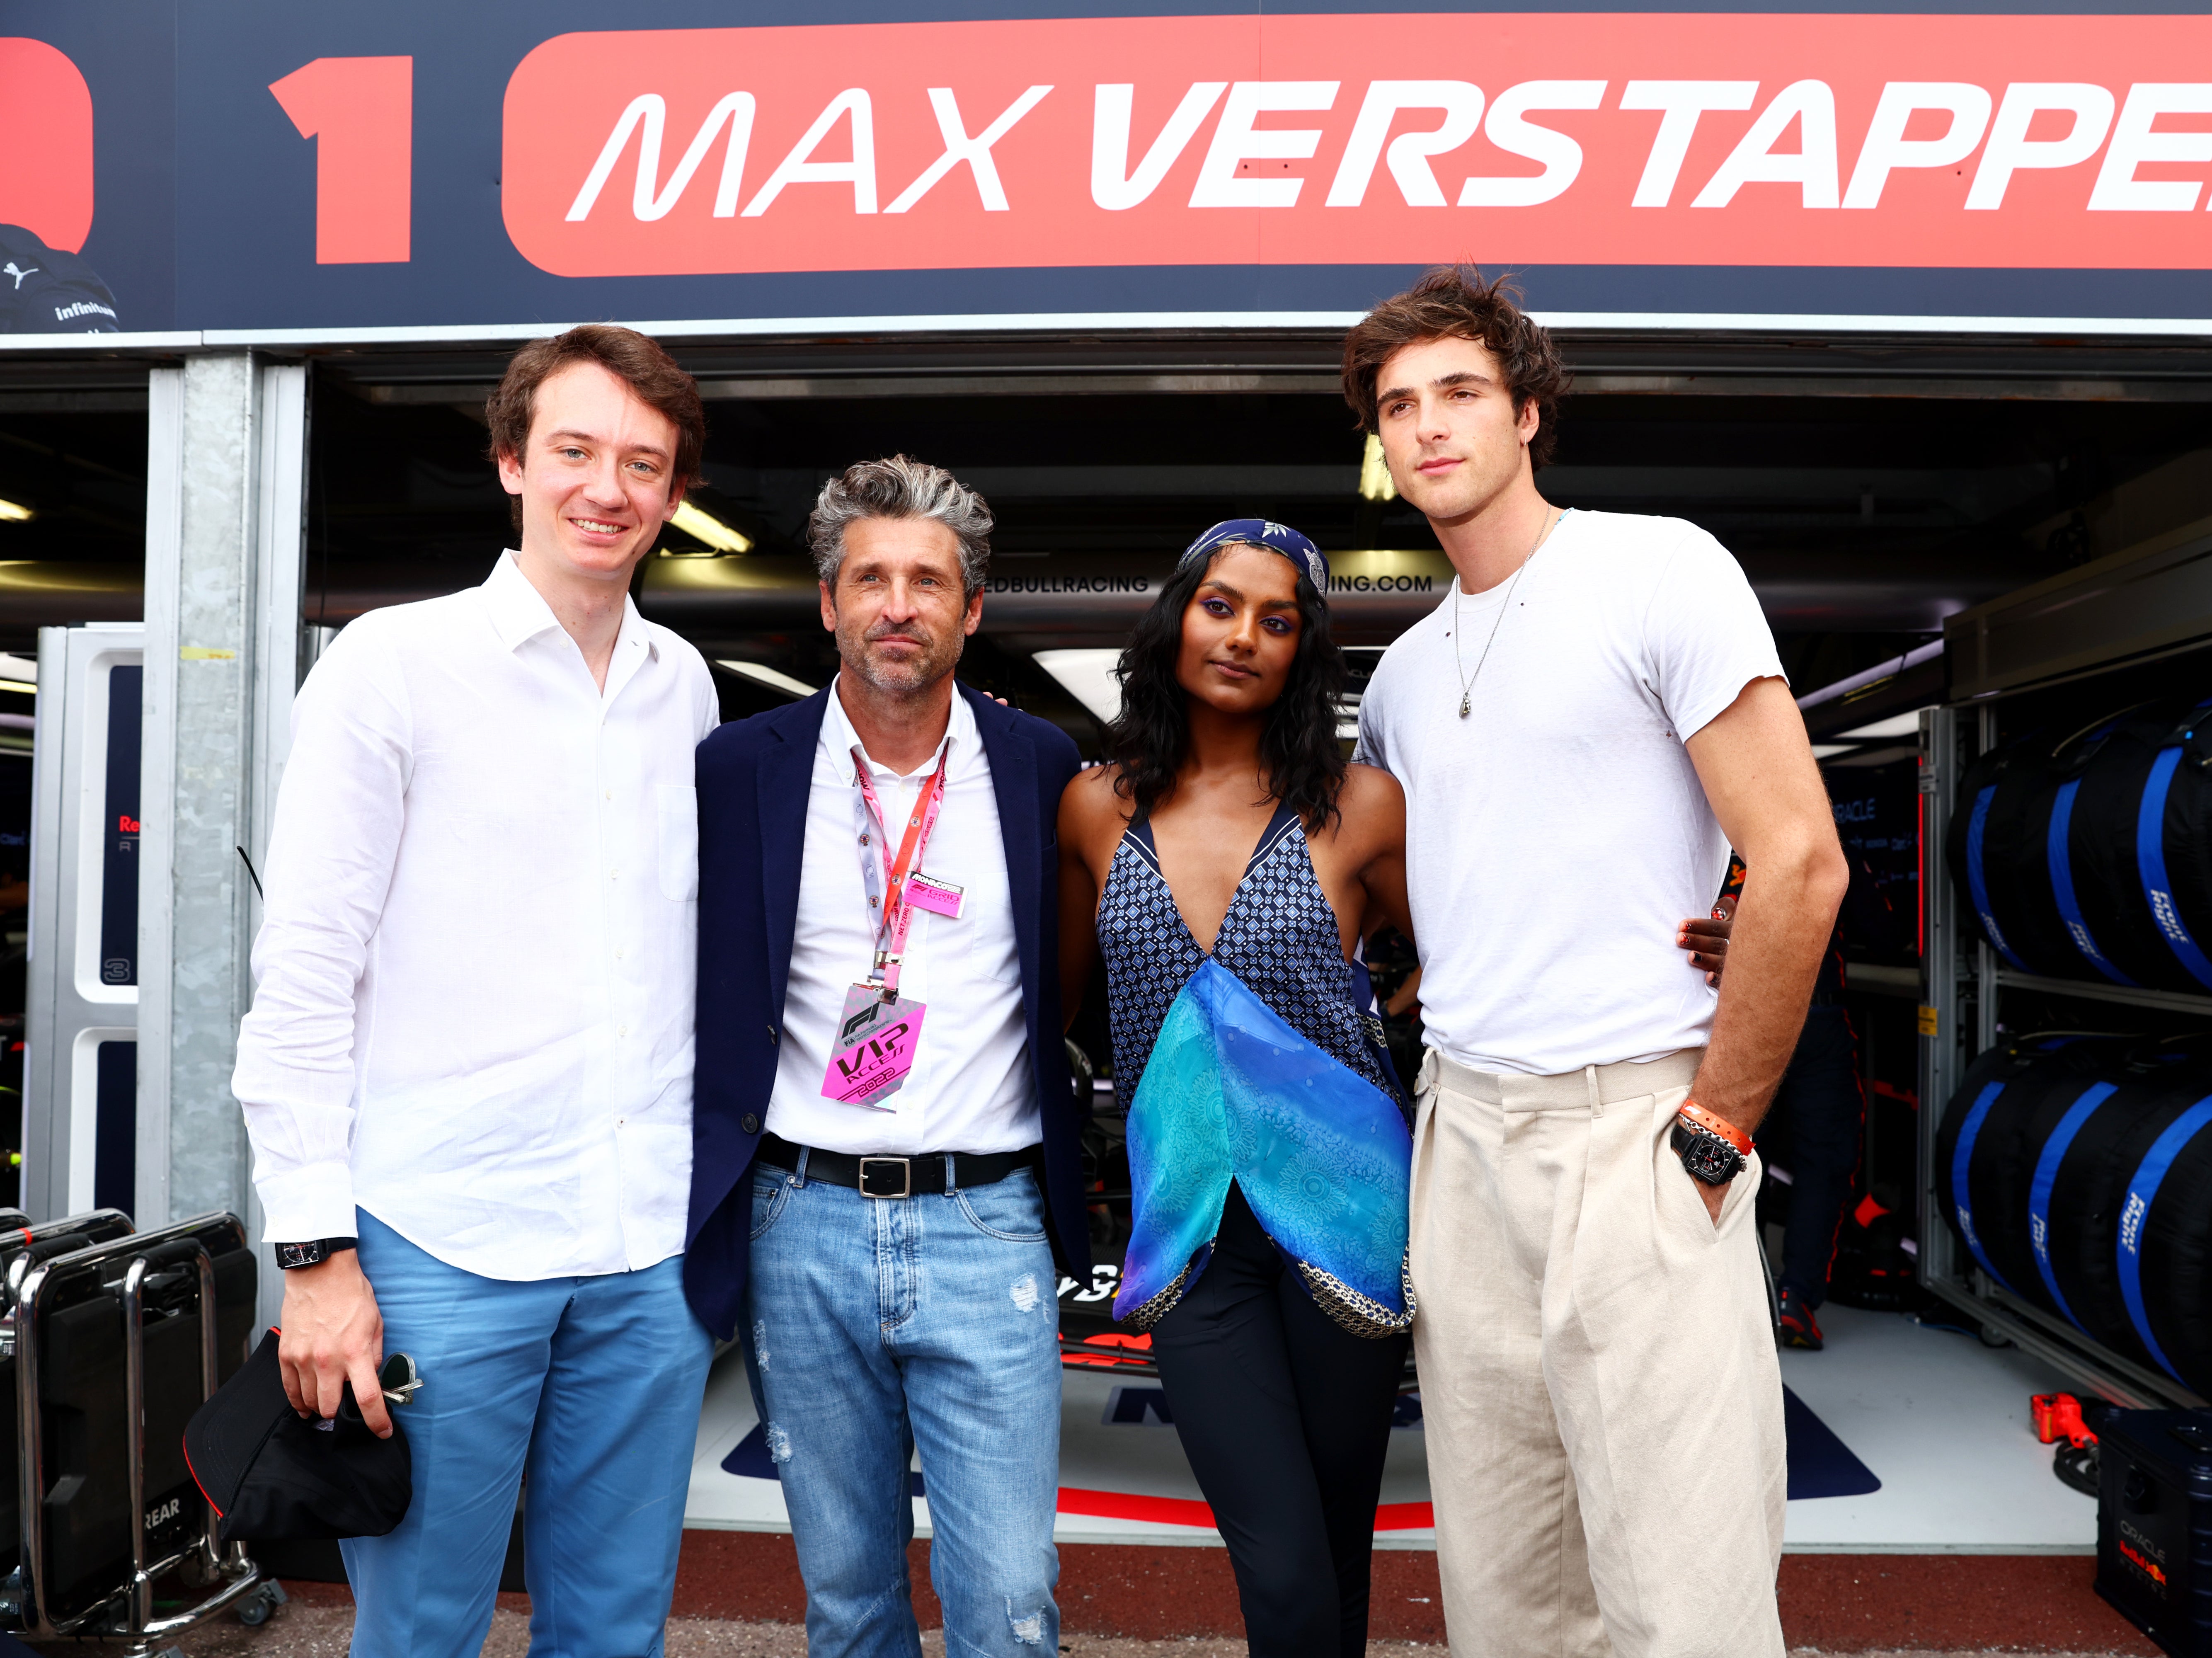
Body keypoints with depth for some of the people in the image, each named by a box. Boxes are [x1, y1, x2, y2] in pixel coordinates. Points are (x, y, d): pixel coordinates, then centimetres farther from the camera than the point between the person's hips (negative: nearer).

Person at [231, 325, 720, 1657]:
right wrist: (317, 1252, -9)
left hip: (651, 1250, 4)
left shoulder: (683, 685, 10)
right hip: (443, 1248, -4)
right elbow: (304, 973, -6)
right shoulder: (393, 664, -4)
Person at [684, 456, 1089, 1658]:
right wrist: (706, 1182, 4)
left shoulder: (1040, 768, 2)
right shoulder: (738, 769, 1)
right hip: (800, 1223, 1)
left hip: (986, 1228, 0)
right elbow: (674, 987, 9)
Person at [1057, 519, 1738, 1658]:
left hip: (1343, 1208, 0)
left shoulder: (1359, 806, -3)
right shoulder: (1098, 809, 3)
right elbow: (1058, 994, 16)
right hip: (1190, 1224, 1)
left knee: (1338, 1548, 13)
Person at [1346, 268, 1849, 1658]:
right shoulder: (1405, 669, 15)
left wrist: (1713, 1135, -11)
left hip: (1632, 1126, -6)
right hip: (1461, 1129, 6)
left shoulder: (1659, 568, -4)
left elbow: (1800, 866, -10)